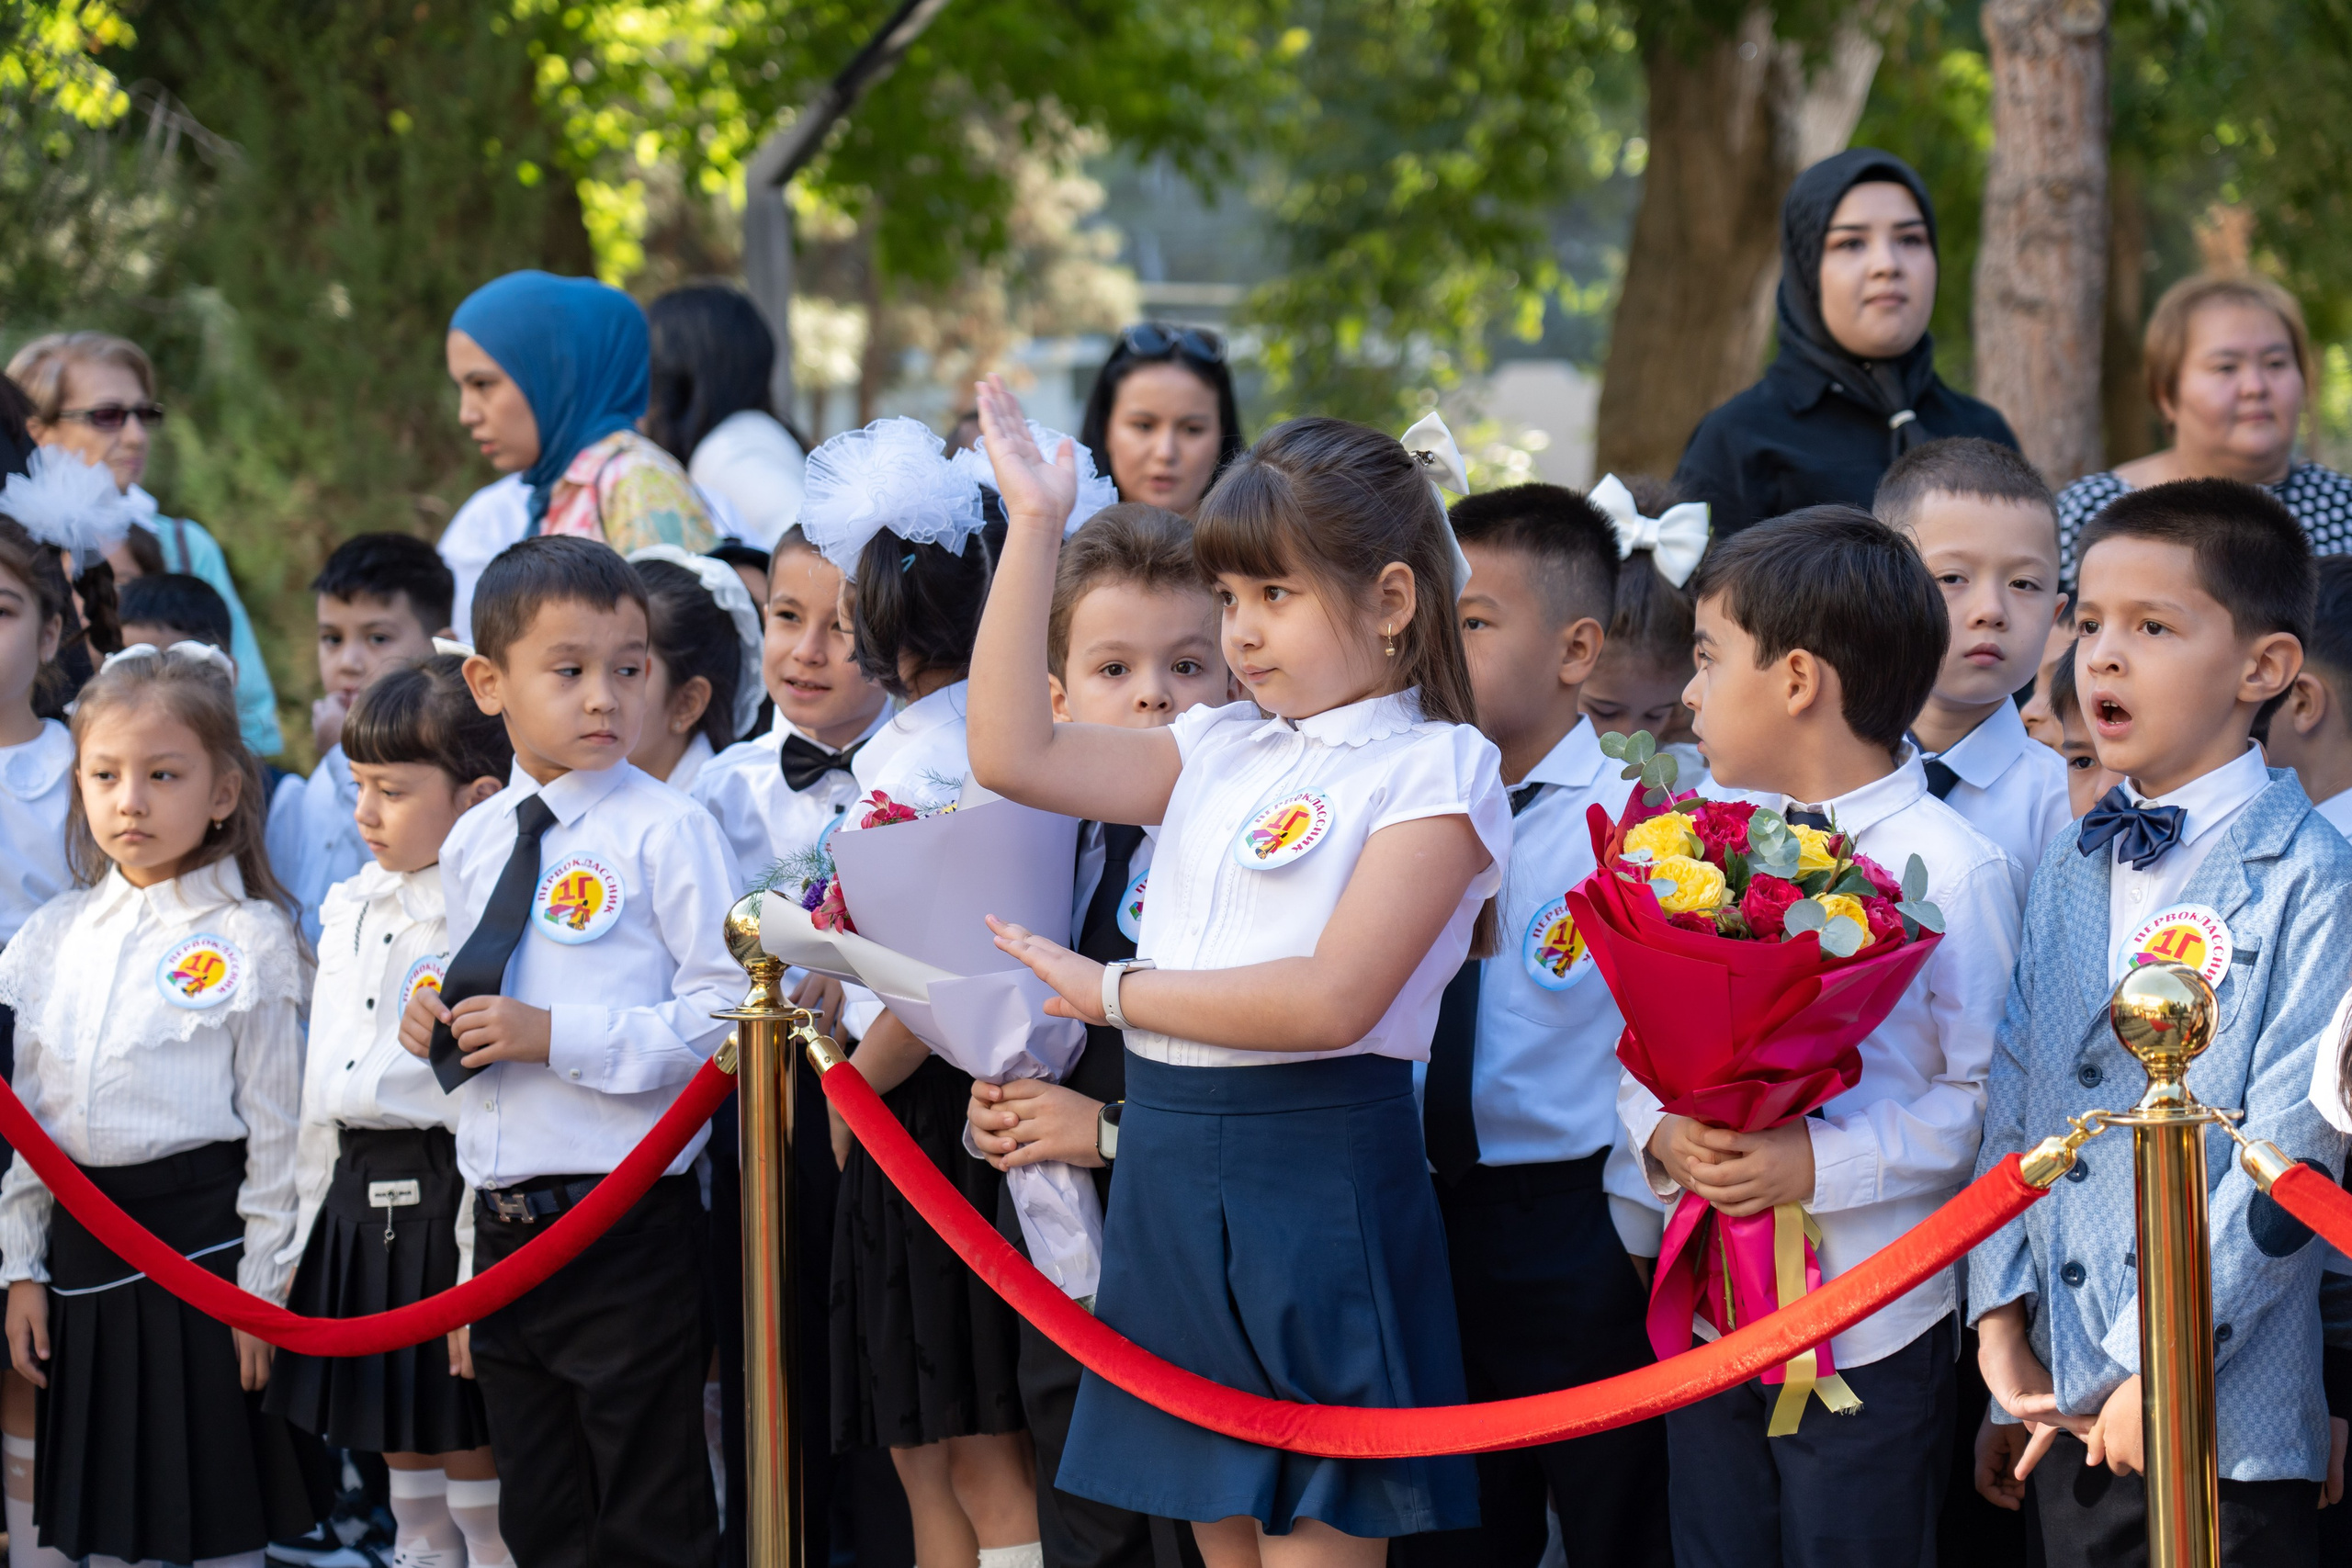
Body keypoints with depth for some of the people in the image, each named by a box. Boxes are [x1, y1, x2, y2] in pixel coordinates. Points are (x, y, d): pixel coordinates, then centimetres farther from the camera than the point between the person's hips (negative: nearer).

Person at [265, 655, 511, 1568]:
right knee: (406, 1483, 17)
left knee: (479, 1479, 0)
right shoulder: (352, 909, 11)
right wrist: (304, 1237, 16)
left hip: (447, 1205, -8)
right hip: (358, 1205, 8)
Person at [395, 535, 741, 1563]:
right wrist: (439, 1029, 1)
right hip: (504, 1225, 6)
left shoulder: (666, 831, -10)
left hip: (630, 1227, -6)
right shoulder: (472, 845, 11)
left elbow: (729, 1013, -15)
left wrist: (557, 1035, -21)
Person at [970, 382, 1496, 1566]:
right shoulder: (1222, 752, 13)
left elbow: (1333, 998, -17)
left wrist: (1117, 992, -10)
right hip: (1170, 1179, 7)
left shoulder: (1435, 769, -7)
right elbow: (1012, 755, 9)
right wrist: (1033, 527, 6)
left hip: (1317, 1186, -7)